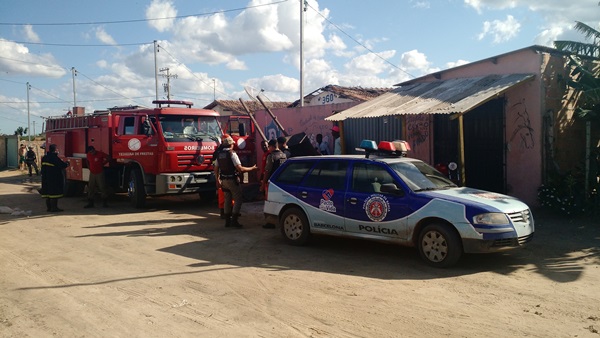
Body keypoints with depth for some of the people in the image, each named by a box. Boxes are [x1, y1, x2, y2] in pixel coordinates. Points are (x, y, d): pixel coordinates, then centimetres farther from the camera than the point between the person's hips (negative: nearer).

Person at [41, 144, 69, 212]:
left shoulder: (44, 158, 10)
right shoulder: (54, 158, -18)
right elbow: (62, 165, -17)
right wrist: (67, 163, 4)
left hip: (46, 178, 9)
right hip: (54, 178, -9)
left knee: (47, 193, 12)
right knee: (54, 193, -5)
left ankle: (48, 207, 17)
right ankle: (54, 208, -4)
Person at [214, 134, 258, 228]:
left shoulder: (219, 154, 7)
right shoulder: (232, 153, -15)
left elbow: (216, 169, 11)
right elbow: (240, 168, -19)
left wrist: (218, 180, 20)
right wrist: (252, 168, -8)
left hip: (224, 180, 7)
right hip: (232, 180, -7)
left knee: (227, 200, 15)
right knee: (237, 199, 0)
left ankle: (227, 221, 18)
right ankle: (234, 220, -6)